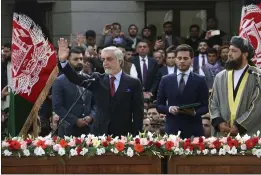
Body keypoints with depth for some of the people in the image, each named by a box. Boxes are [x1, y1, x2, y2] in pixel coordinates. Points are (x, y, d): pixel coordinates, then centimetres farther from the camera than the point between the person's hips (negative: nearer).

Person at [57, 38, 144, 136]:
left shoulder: (133, 83, 1)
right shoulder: (98, 80, 9)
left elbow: (138, 113, -1)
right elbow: (76, 79, -4)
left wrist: (135, 136, -9)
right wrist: (63, 61, -19)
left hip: (123, 136, -2)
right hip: (100, 133, 2)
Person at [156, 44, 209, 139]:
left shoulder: (200, 80, 5)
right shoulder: (166, 80, 10)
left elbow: (205, 107, 4)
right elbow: (159, 105, 11)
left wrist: (195, 112, -17)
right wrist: (169, 108, -10)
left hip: (193, 131, -1)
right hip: (172, 129, 1)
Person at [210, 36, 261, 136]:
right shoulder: (220, 77, 13)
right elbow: (213, 103, 13)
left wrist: (240, 126, -14)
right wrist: (219, 122, -5)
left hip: (249, 134, -4)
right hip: (223, 134, 4)